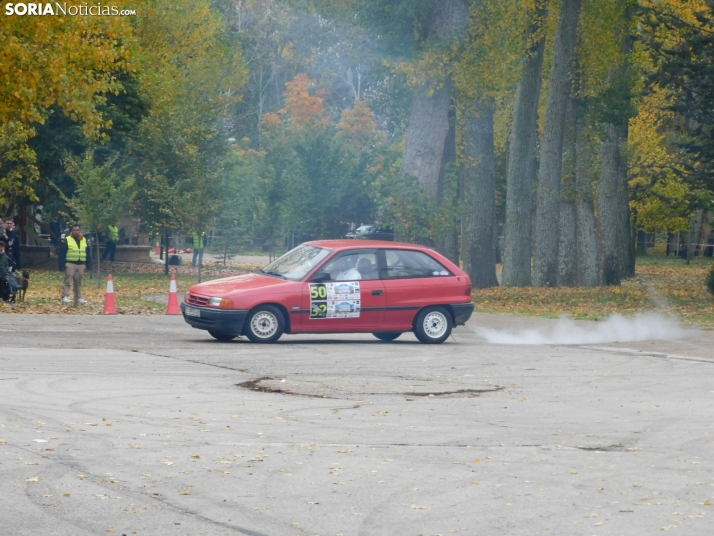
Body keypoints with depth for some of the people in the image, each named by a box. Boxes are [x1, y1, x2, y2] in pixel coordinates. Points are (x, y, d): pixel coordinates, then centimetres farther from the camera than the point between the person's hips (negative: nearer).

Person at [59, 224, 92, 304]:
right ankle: (65, 296, -7)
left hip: (81, 264, 4)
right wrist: (62, 265, -12)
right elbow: (62, 254, -5)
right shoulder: (67, 240, -2)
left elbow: (88, 254, 17)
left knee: (78, 282, 11)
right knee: (67, 281, -7)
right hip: (70, 264, -4)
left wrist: (89, 265, 12)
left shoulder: (84, 240, 13)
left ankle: (79, 297, 17)